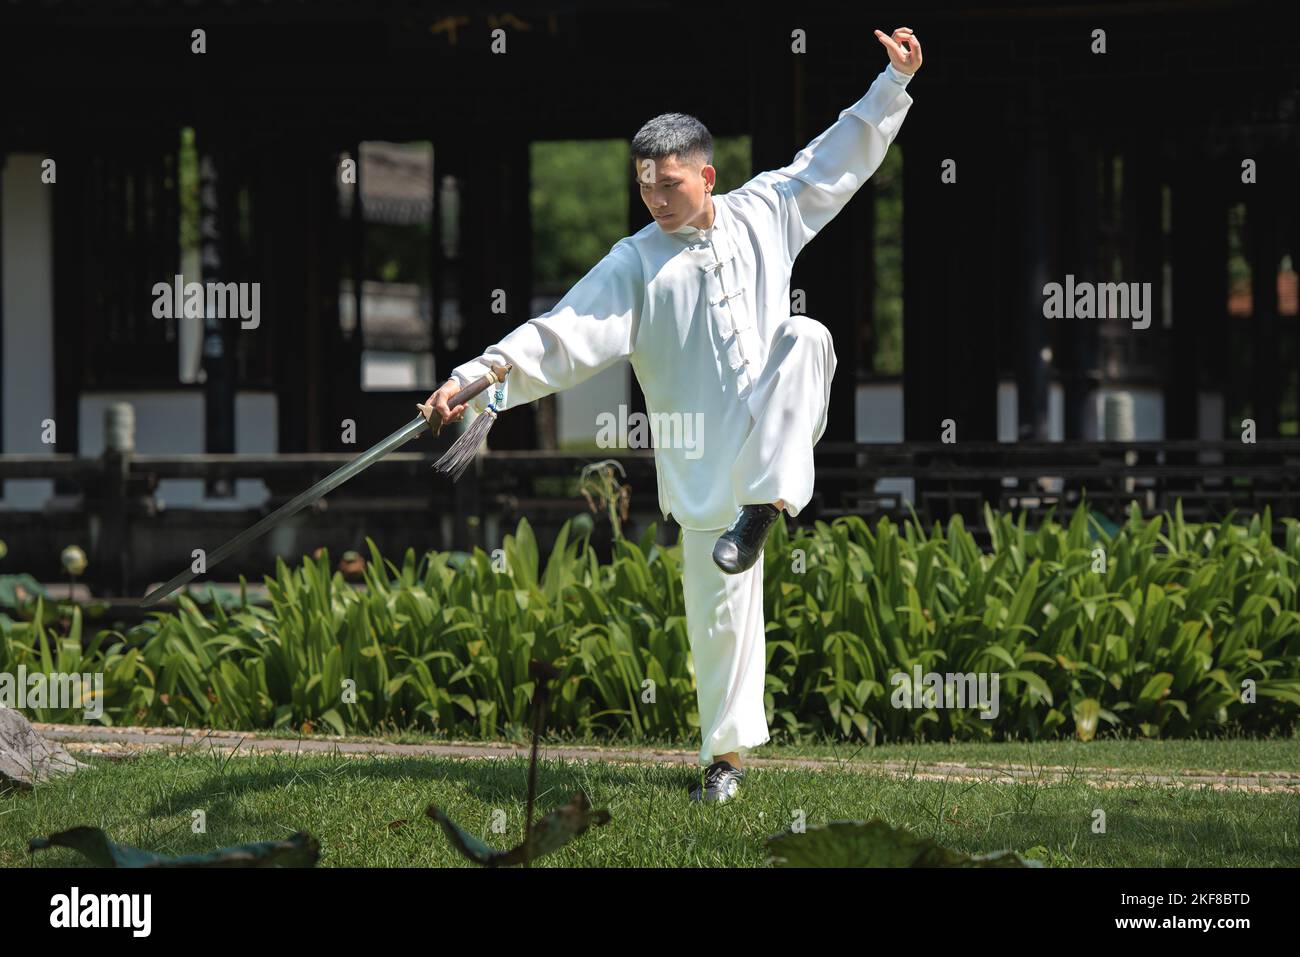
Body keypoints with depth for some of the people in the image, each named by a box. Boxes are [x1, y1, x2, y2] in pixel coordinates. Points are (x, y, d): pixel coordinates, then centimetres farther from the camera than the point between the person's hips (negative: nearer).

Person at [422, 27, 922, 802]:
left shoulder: (764, 213, 6)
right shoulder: (636, 263, -1)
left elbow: (839, 158, 16)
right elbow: (562, 337, -9)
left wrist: (894, 83, 12)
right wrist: (476, 379, -21)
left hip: (775, 430, 1)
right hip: (702, 458, -1)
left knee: (806, 338, -29)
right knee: (720, 604, -2)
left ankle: (765, 508, -31)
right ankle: (728, 751, 15)